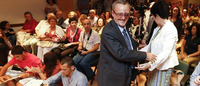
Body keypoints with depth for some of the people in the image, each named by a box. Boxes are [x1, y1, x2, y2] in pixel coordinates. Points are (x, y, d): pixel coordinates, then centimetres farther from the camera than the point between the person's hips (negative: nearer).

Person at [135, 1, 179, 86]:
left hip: (163, 67, -7)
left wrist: (150, 64, -35)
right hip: (154, 65, 7)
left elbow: (166, 52, -24)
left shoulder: (171, 29, -16)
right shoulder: (157, 29, 10)